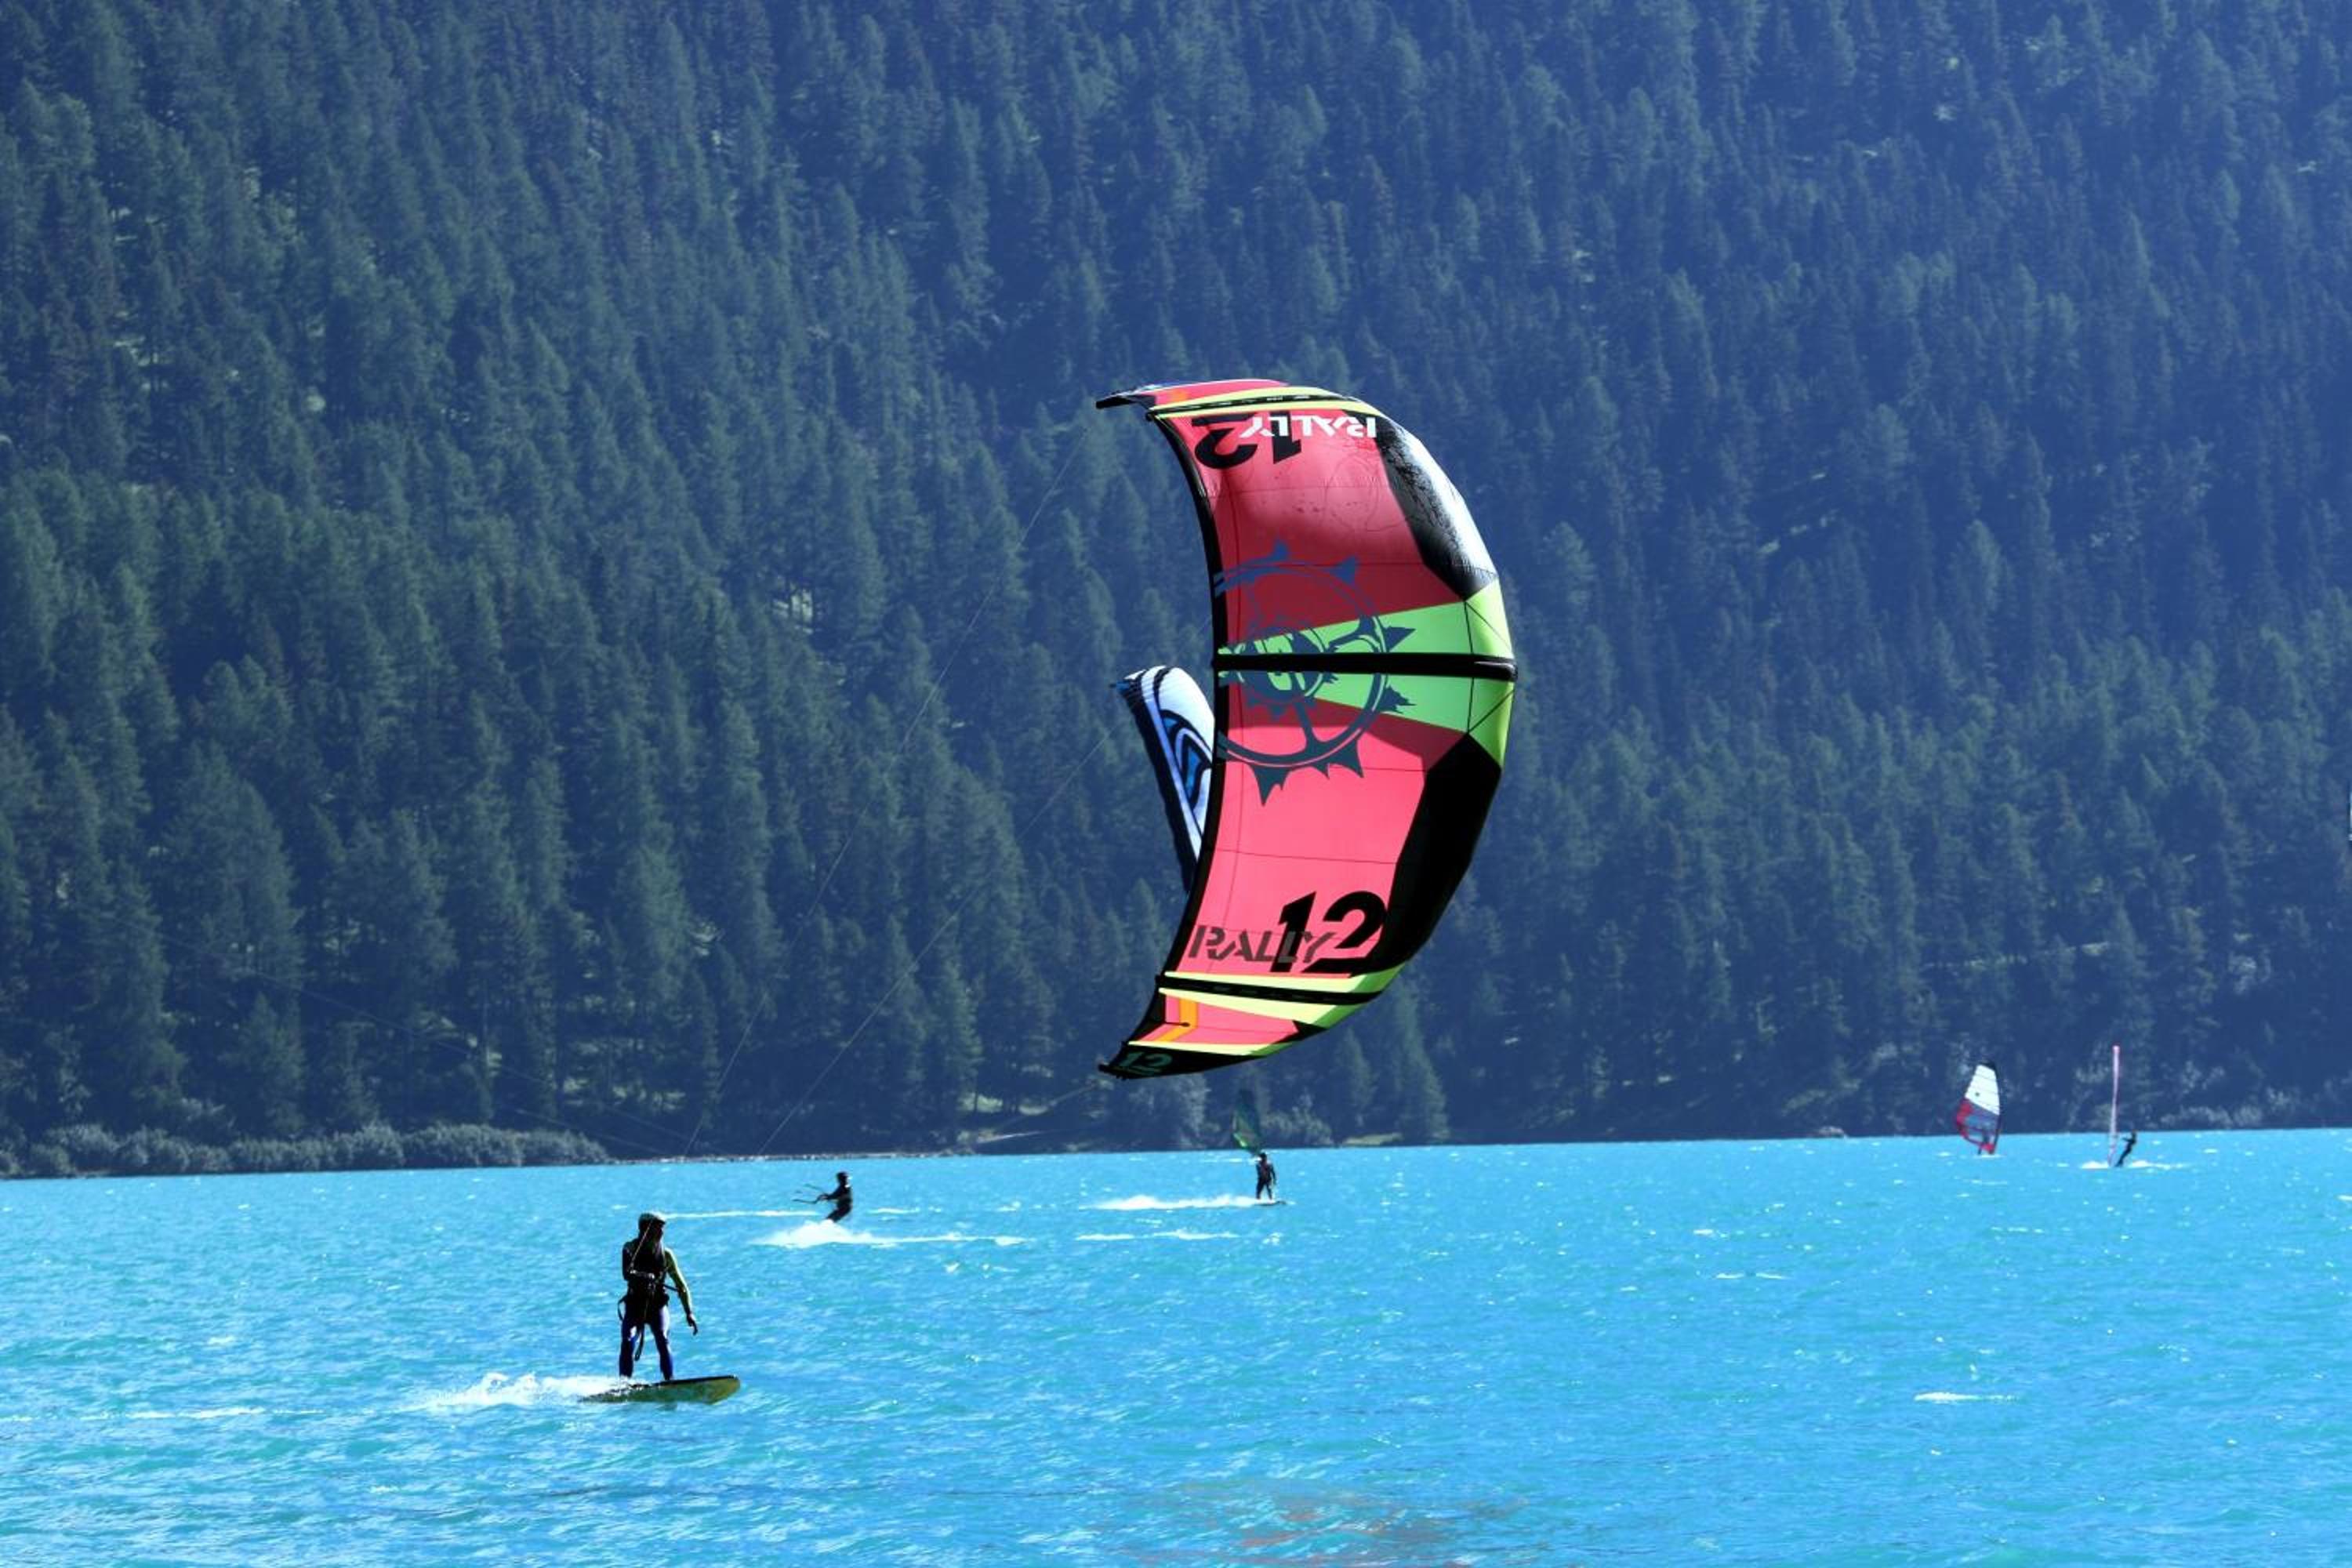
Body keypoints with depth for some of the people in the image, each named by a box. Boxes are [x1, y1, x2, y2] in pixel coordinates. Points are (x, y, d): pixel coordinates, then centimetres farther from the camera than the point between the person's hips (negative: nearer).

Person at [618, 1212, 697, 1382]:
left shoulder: (666, 1255, 4)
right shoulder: (631, 1248, -1)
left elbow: (681, 1285, 7)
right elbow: (627, 1273, -20)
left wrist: (689, 1312, -2)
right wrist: (645, 1276, -40)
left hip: (658, 1305, 0)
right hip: (635, 1305, 0)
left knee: (663, 1341, -20)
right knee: (628, 1343, -17)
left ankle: (670, 1381, -23)